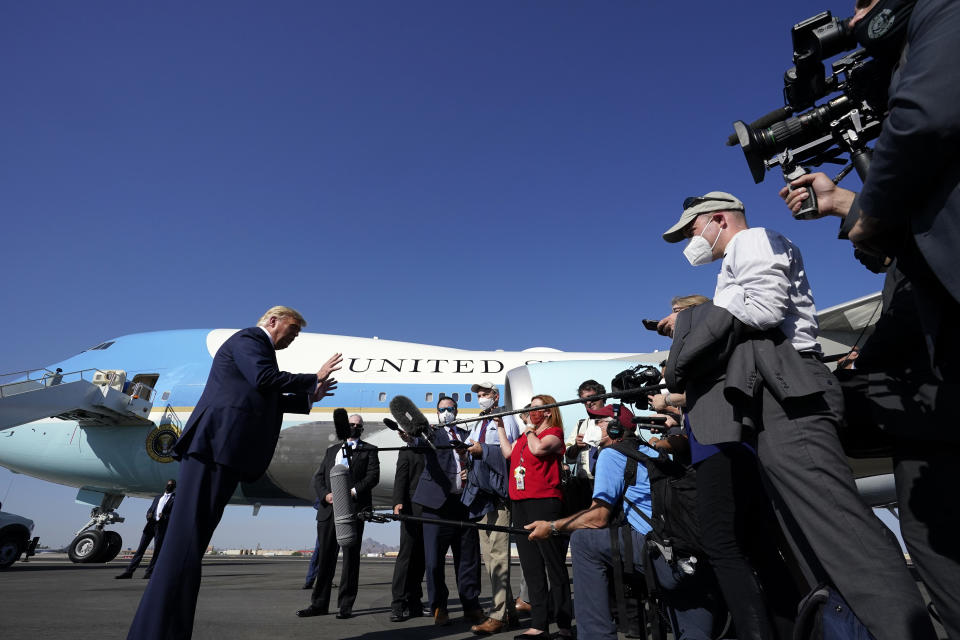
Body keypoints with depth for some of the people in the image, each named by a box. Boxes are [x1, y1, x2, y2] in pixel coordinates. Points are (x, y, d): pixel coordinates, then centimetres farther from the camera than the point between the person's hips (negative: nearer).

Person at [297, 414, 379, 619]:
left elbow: (373, 476, -3)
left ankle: (345, 606, 7)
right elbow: (318, 477, 14)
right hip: (328, 509, 4)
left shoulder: (369, 450, 10)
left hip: (353, 509, -3)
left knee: (351, 557, 0)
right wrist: (325, 495, -6)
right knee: (325, 557, 8)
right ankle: (319, 604, 18)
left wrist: (353, 492, -16)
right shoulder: (332, 450, 21)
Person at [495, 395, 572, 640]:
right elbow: (508, 453, 18)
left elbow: (538, 448, -21)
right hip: (520, 503, 8)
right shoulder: (525, 435, 21)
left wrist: (530, 431, -3)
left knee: (554, 564, -1)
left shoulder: (554, 433, -3)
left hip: (544, 502, -8)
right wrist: (500, 426, 21)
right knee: (531, 566, 10)